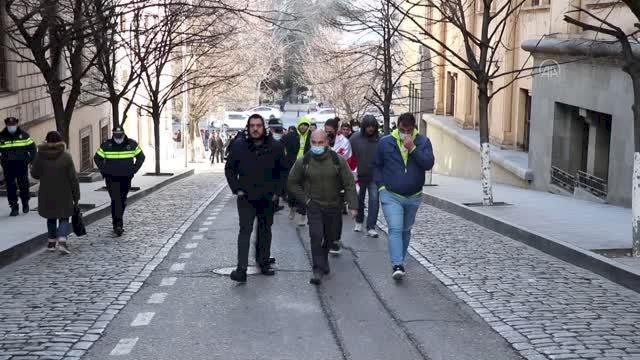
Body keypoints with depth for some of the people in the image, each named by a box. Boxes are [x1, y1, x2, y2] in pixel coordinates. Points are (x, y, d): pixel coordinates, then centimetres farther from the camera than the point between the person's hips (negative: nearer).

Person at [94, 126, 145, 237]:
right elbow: (97, 158, 9)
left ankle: (117, 223, 28)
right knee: (115, 200, -13)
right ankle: (118, 224, -15)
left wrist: (134, 170, 1)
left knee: (122, 201, 12)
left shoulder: (132, 144, -2)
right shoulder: (106, 145, -4)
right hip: (111, 178, -2)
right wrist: (103, 170, 0)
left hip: (126, 178, 3)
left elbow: (141, 157, 9)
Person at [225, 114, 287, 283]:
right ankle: (241, 269, -15)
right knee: (245, 230, -11)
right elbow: (229, 169, 7)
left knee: (265, 231, 13)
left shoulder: (276, 147, -2)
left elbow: (282, 171, 8)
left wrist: (277, 191, 1)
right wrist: (237, 189, -1)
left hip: (267, 198, 2)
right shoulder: (238, 146, -3)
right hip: (246, 198, -2)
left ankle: (264, 262, 27)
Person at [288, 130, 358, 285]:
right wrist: (305, 199, -3)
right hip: (314, 205, -1)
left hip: (334, 206, 2)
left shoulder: (338, 161, -7)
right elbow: (292, 183, 6)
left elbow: (349, 184, -5)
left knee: (330, 237, 13)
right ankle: (318, 269, -14)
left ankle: (323, 259, 41)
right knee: (316, 235, -18)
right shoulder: (303, 162, -7)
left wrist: (353, 205, -13)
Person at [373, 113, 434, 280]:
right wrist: (381, 185, -3)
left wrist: (413, 149, -23)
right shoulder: (385, 142, -3)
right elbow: (376, 165, 7)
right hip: (391, 196, -2)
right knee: (395, 229, -15)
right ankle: (397, 265, -20)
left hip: (413, 197, 2)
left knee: (406, 230, 16)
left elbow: (429, 164, -15)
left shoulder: (423, 142, -2)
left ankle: (400, 260, 32)